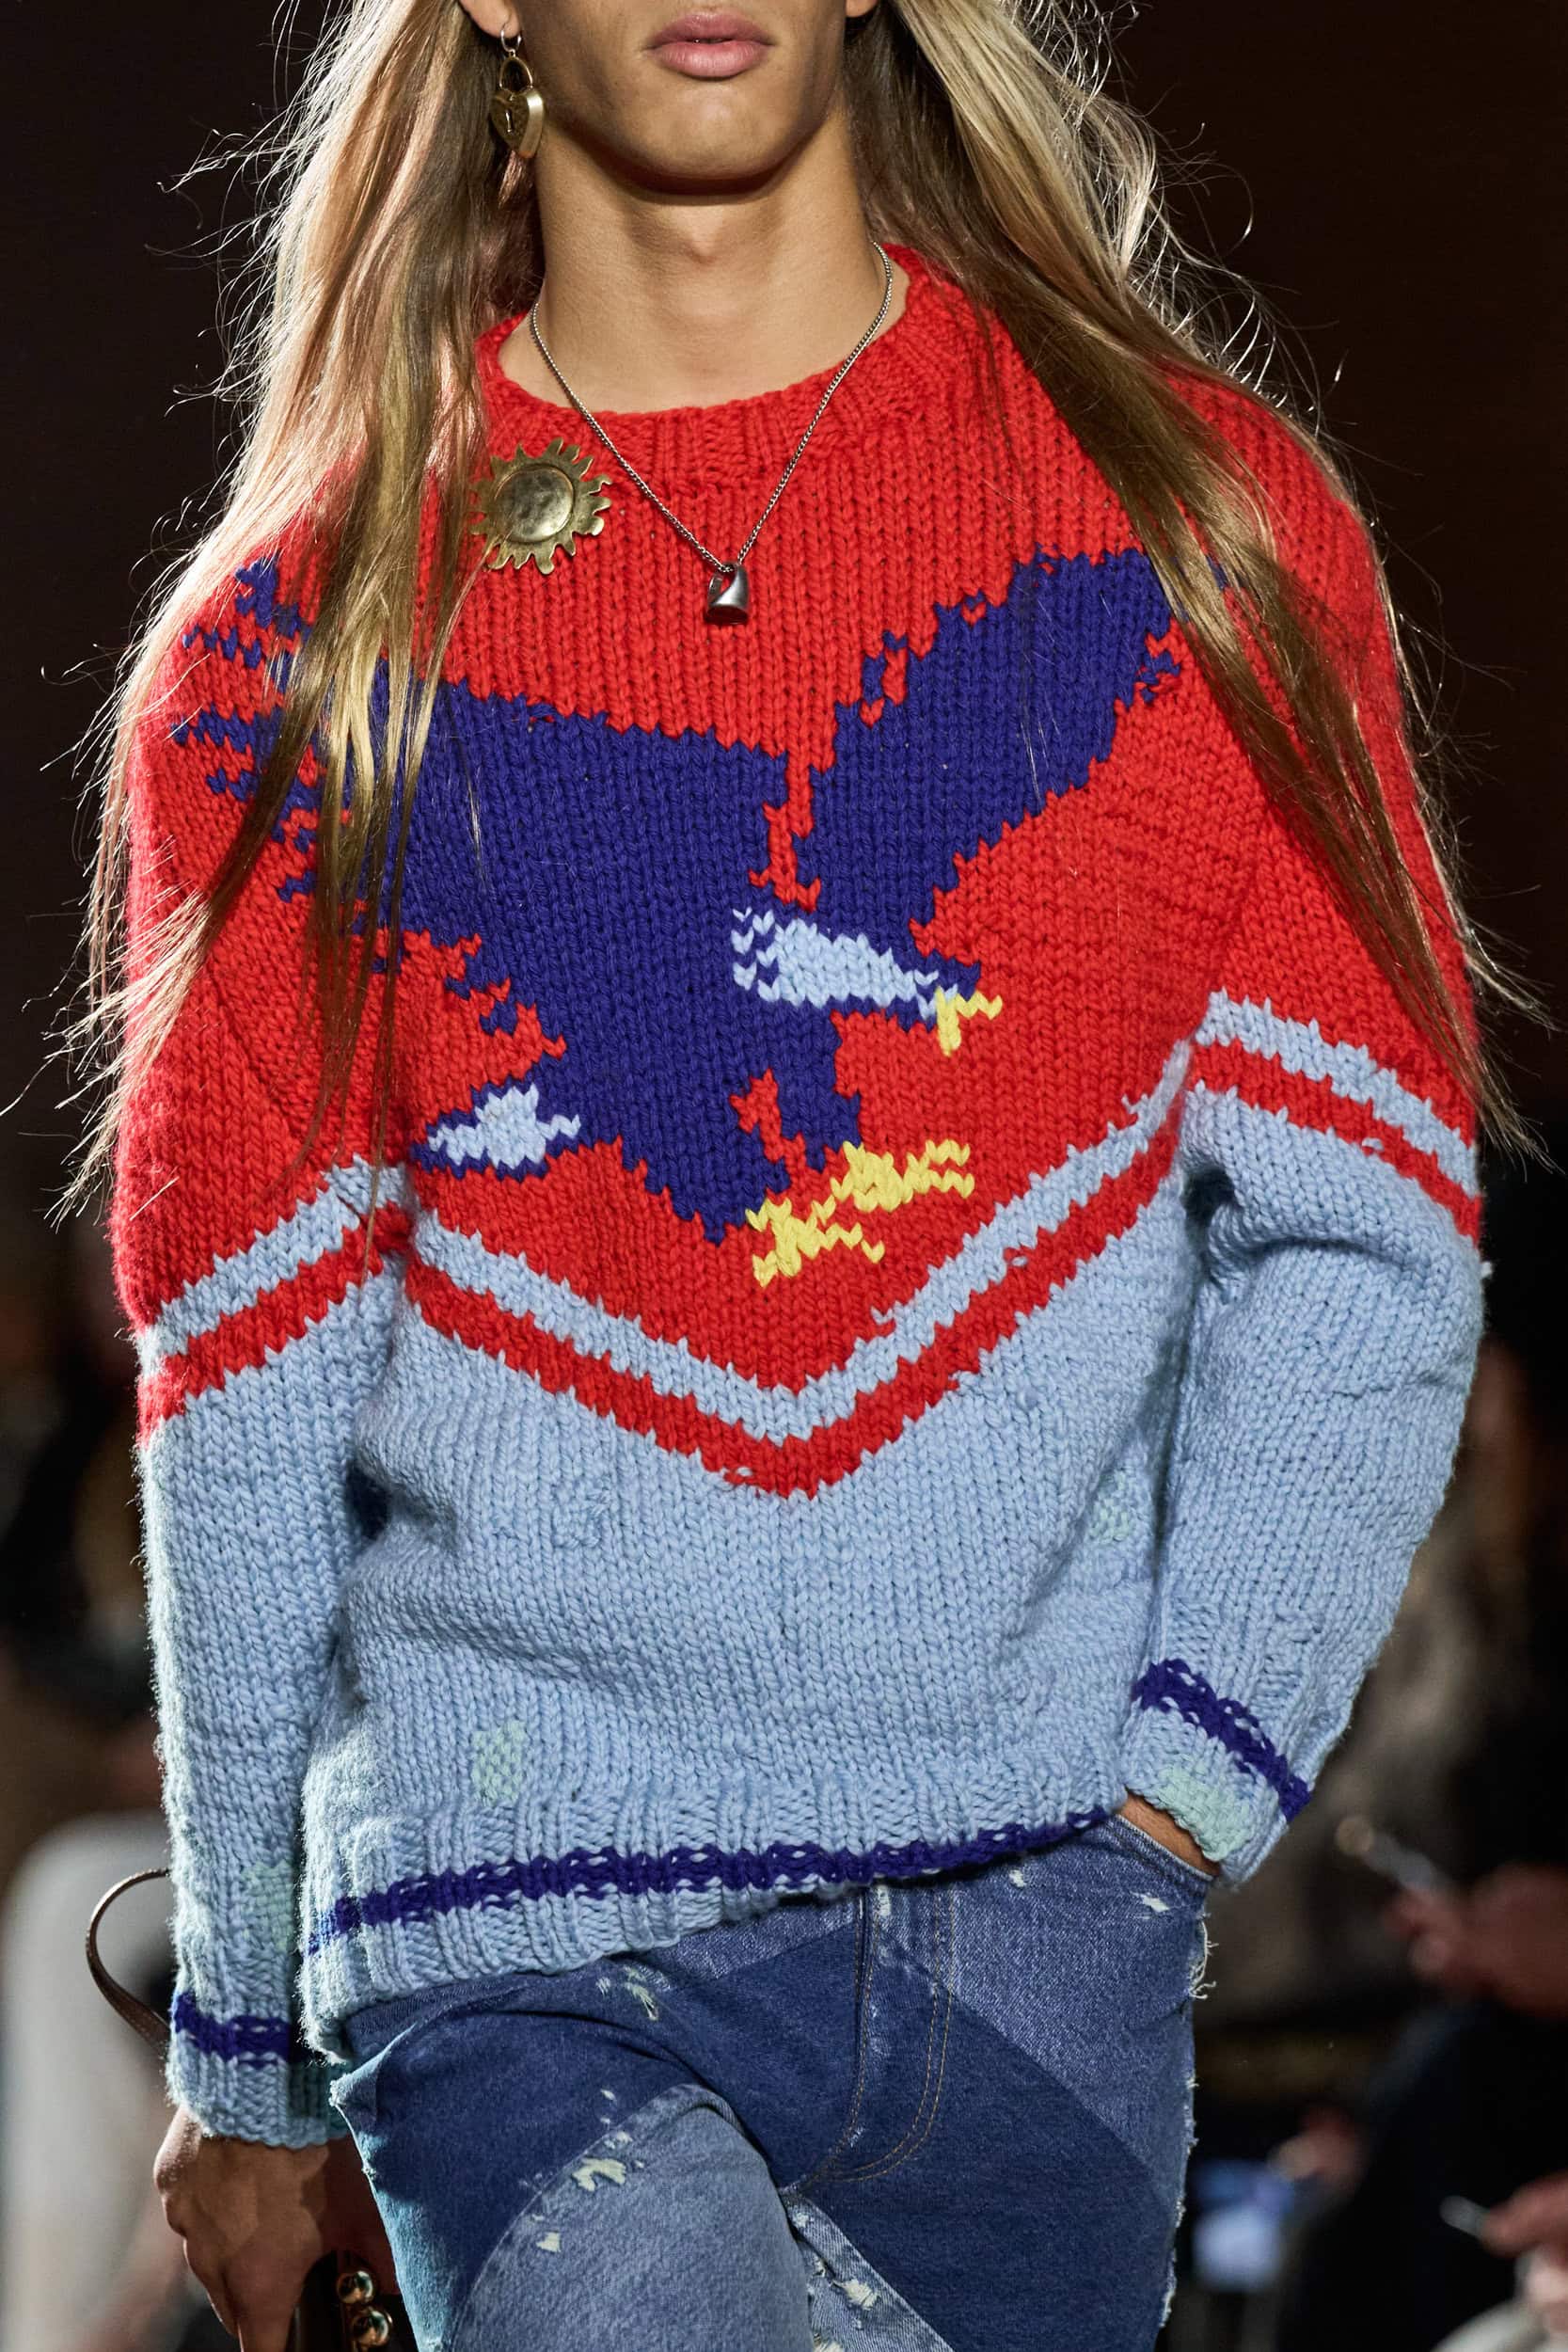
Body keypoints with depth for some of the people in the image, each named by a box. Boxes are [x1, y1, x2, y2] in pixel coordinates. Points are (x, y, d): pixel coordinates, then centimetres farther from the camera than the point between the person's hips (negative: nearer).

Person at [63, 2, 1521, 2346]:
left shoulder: (1196, 513, 7)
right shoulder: (292, 645, 7)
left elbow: (1356, 1233, 4)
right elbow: (248, 1407, 10)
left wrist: (1175, 1799, -8)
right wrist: (245, 2046, 13)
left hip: (1041, 1908, 2)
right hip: (517, 1939, -1)